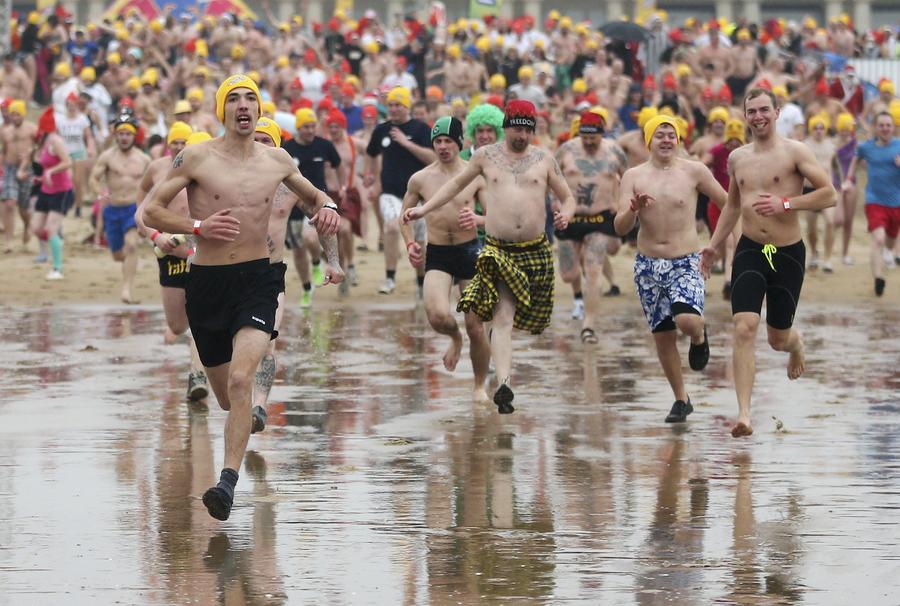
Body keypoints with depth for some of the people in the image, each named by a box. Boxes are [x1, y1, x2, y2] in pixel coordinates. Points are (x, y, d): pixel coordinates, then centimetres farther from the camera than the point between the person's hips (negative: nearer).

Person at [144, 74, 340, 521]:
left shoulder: (277, 161, 6)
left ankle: (228, 483, -26)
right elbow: (151, 212, -1)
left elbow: (312, 193, 26)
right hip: (206, 282, 0)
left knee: (239, 381, -22)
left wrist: (326, 206, 3)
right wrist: (198, 227, -16)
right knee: (227, 397, 11)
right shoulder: (196, 158, -2)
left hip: (257, 282, 0)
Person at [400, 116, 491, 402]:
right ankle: (455, 337, 13)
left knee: (476, 327, 1)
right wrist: (410, 244, -1)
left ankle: (480, 386, 21)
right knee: (437, 316, -25)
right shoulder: (420, 179, 3)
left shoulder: (475, 177, -1)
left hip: (470, 250, 0)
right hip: (437, 254, 0)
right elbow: (405, 216, 15)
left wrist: (477, 221, -22)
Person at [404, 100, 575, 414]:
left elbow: (567, 197, 14)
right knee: (502, 317, -15)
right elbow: (457, 183, 22)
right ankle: (503, 385, -25)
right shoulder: (486, 156, 9)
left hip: (536, 251, 2)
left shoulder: (544, 160, 9)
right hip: (499, 250, -2)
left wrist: (565, 215, -9)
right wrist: (424, 209, 16)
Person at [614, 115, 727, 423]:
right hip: (648, 264, 3)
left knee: (687, 319, -27)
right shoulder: (634, 177, 1)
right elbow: (620, 228, -5)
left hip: (686, 262, -3)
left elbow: (728, 203, 6)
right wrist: (634, 209, -24)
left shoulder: (694, 171, -4)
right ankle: (681, 399, 24)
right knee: (662, 336, 7)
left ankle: (699, 336, 11)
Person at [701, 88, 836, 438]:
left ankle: (796, 343, 50)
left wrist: (785, 203, -19)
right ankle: (744, 414, -19)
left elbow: (828, 195, -10)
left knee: (778, 339, 9)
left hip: (788, 253, -2)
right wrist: (714, 245, 18)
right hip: (749, 251, 2)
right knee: (744, 329, -16)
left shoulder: (794, 152, -6)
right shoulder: (737, 158, 9)